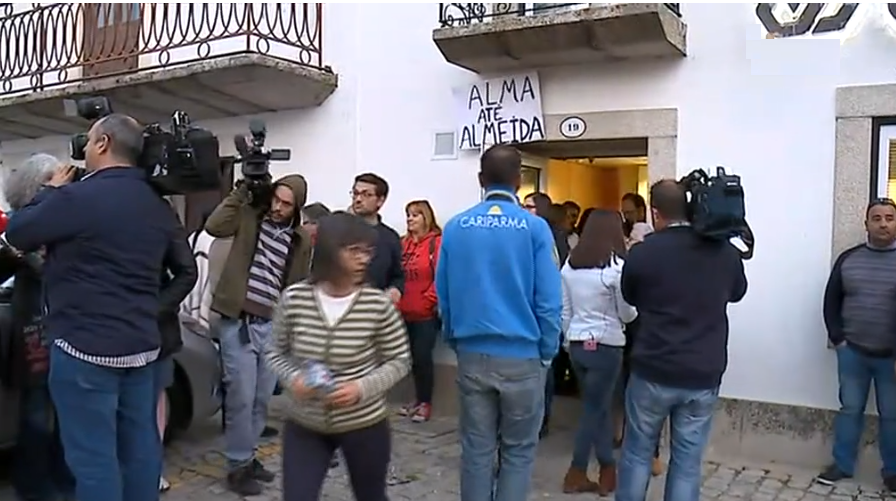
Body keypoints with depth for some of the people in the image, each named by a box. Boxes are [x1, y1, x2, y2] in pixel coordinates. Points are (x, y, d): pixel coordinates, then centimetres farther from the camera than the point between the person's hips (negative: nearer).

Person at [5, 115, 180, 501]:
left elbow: (17, 234, -2)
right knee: (140, 444, 14)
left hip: (86, 346, -7)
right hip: (142, 343, 8)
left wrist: (52, 192, 13)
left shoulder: (78, 197, -16)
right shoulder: (157, 205, 8)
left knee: (92, 453, 0)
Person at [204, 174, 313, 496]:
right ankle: (238, 466, 13)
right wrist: (241, 193, -17)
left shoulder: (302, 240, 7)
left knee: (261, 398, 12)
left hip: (272, 325, 4)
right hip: (238, 321, -4)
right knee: (241, 397, -2)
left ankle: (248, 455, 30)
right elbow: (213, 227, -20)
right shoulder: (249, 216, -1)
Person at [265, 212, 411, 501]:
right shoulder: (294, 298, -10)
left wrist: (363, 388, -21)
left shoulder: (379, 304, -15)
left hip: (365, 426, -1)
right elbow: (276, 352, 4)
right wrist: (293, 379, -16)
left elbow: (399, 361, -6)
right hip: (304, 426, 1)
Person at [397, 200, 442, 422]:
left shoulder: (437, 242, -8)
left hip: (426, 313, -6)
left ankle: (426, 402, 14)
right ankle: (418, 399, 27)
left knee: (423, 357, -1)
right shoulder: (403, 243, 9)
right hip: (404, 312, 6)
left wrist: (429, 300, -13)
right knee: (412, 357, 13)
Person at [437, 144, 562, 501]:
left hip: (472, 355, 3)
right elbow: (549, 300, -8)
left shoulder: (455, 227, 0)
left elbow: (443, 294, 4)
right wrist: (547, 352, 4)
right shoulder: (535, 227, -8)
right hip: (522, 356, -2)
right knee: (518, 450, 11)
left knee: (476, 449, 12)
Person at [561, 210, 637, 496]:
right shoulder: (616, 266, -13)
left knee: (599, 407, 16)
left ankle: (608, 471, 23)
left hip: (578, 345, 6)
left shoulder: (570, 264, 4)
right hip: (606, 346, -5)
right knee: (594, 409, 5)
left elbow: (564, 310, 8)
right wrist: (633, 310, 14)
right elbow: (628, 314, -6)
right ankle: (576, 475, 13)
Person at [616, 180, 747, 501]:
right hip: (704, 376, 2)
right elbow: (737, 293, 19)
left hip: (653, 372, -2)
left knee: (637, 453, 14)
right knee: (687, 462, 10)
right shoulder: (725, 252, -2)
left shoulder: (642, 253, -11)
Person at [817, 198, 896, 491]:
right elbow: (831, 301, 7)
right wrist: (837, 338, -1)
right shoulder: (848, 259, 3)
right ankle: (842, 465, 23)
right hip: (852, 352, 2)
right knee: (850, 409, 11)